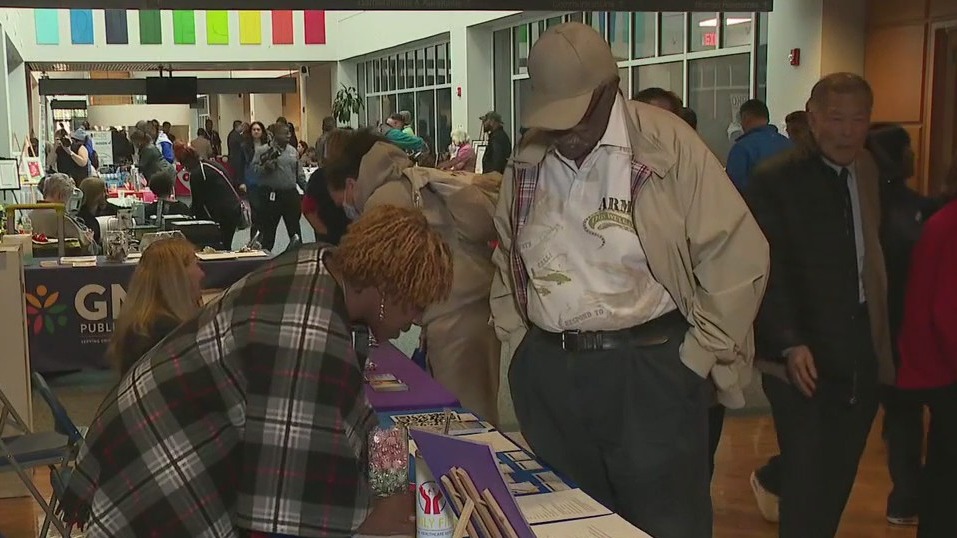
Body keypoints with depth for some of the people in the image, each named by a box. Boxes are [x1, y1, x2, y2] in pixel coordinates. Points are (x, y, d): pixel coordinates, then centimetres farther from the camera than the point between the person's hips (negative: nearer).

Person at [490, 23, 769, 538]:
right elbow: (507, 260, 20)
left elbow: (737, 258, -10)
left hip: (648, 372, -5)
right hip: (545, 374, 5)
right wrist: (518, 339, 11)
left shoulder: (667, 144, -11)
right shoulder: (527, 160, 6)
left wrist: (696, 361, -9)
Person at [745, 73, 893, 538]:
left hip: (862, 354, 6)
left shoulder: (869, 174, 10)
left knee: (839, 480, 12)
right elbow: (768, 271, -12)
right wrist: (789, 344, -20)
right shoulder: (774, 180, -8)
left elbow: (879, 259, 11)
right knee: (806, 486, -1)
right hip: (805, 358, -5)